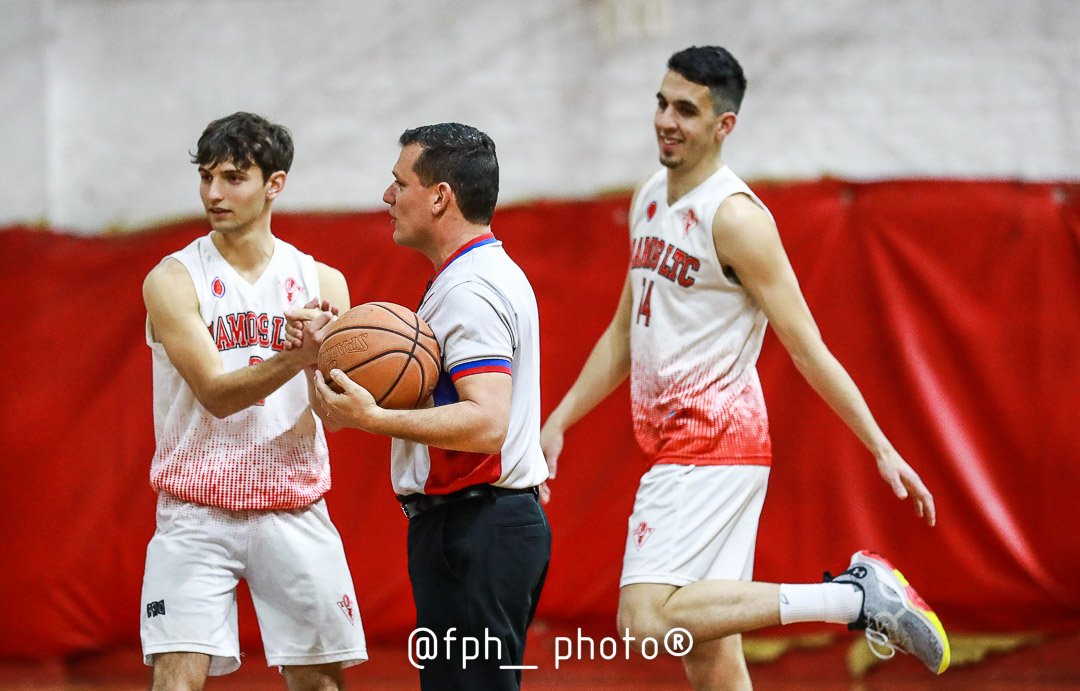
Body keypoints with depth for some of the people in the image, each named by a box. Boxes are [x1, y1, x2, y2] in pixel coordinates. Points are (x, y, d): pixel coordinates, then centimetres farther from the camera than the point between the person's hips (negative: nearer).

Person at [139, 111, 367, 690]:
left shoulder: (321, 283, 5)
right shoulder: (173, 280, -4)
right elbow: (216, 394, -15)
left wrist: (328, 352, -27)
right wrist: (295, 358, -32)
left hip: (294, 514, 3)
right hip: (196, 516, -3)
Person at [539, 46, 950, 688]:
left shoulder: (735, 217, -13)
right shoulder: (650, 201, 13)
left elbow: (807, 348, -13)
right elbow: (625, 333, 23)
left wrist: (883, 450, -14)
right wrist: (559, 421, 16)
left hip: (714, 443, -8)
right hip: (676, 442, 8)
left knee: (646, 618, -22)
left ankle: (853, 595, -18)